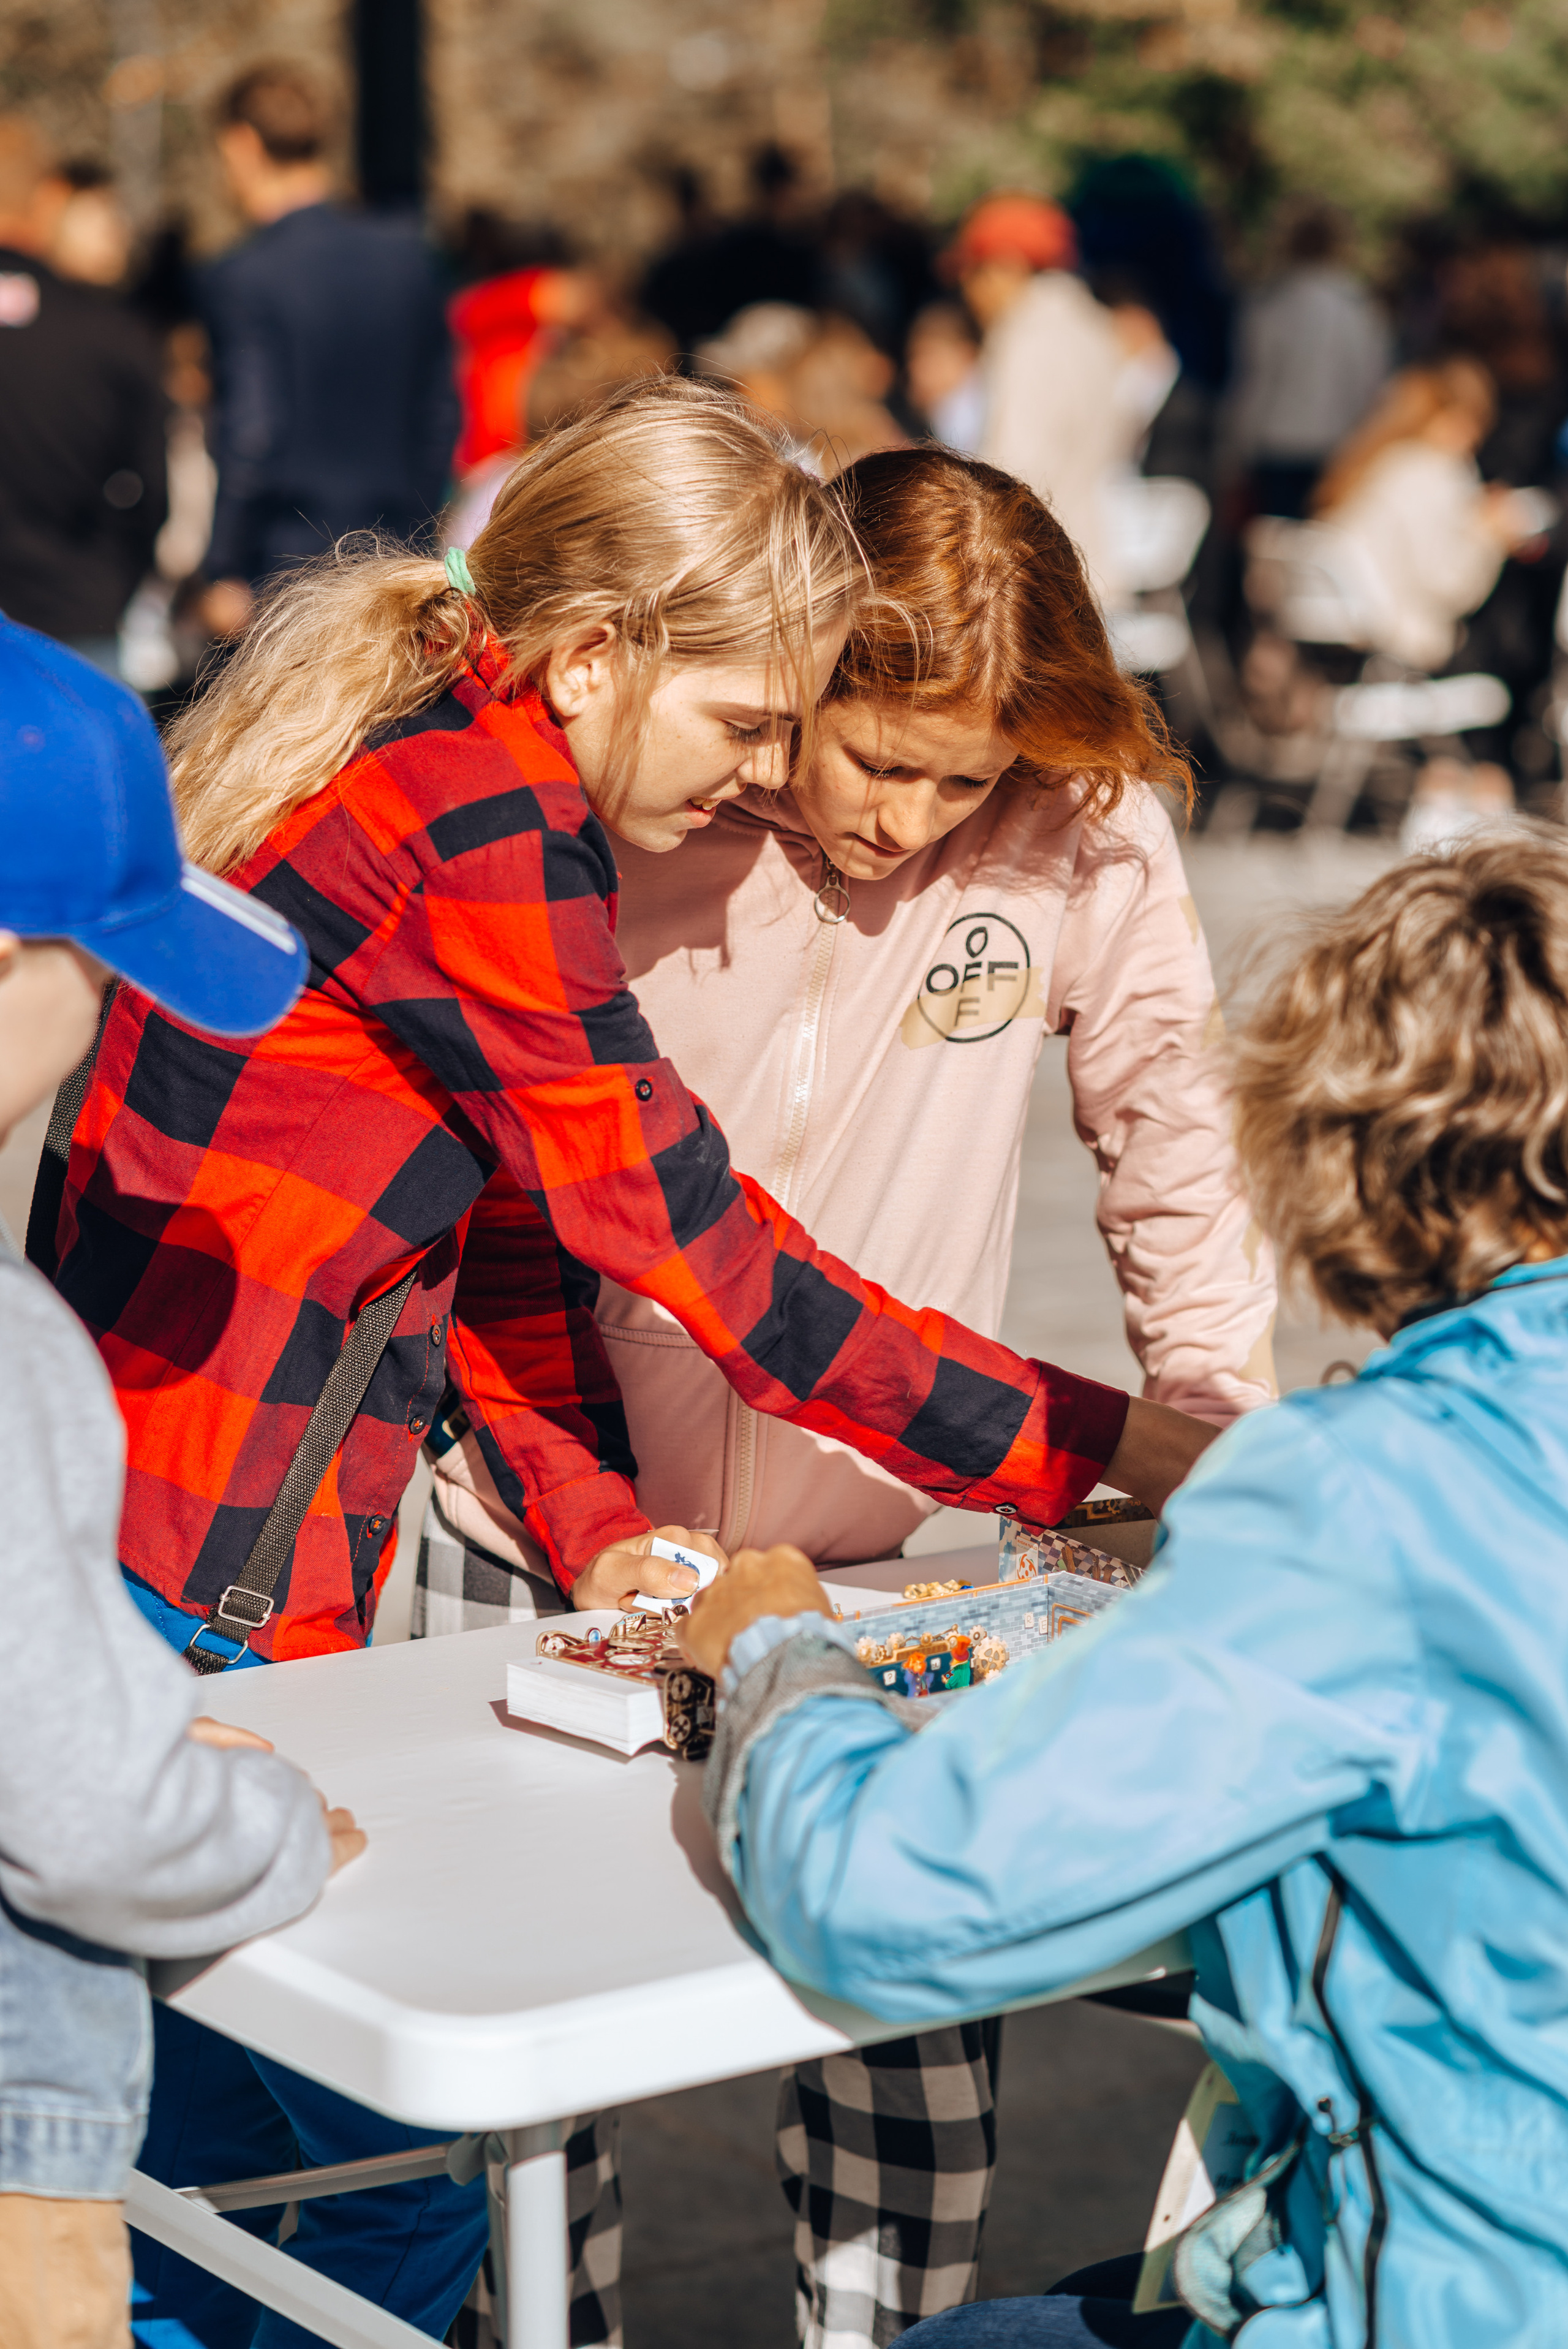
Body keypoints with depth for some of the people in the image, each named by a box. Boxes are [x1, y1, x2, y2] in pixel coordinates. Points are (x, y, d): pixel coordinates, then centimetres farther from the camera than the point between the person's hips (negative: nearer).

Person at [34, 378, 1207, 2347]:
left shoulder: (426, 766, 14)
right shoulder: (477, 816, -17)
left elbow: (499, 1220, 15)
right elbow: (687, 1234, -16)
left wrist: (598, 1528, 5)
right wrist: (1095, 1441, -9)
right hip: (192, 1595, -10)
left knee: (220, 2157, 16)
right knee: (394, 2188, -1)